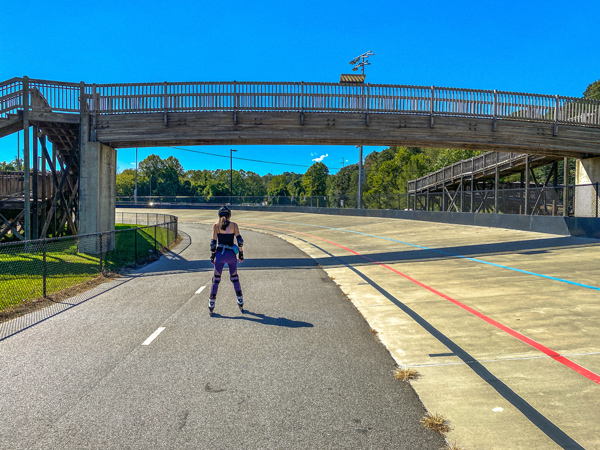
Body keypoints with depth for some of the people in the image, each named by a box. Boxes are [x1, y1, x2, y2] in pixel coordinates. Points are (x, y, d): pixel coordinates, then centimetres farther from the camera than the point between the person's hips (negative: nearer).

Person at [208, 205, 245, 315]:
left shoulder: (216, 225, 0)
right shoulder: (234, 225, 2)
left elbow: (213, 242, -1)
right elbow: (239, 240, -2)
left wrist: (212, 256, 7)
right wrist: (241, 253, 6)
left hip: (220, 254, -1)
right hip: (231, 254, 1)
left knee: (216, 279, 9)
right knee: (234, 278, 16)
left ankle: (211, 305, 8)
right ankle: (240, 302, 15)